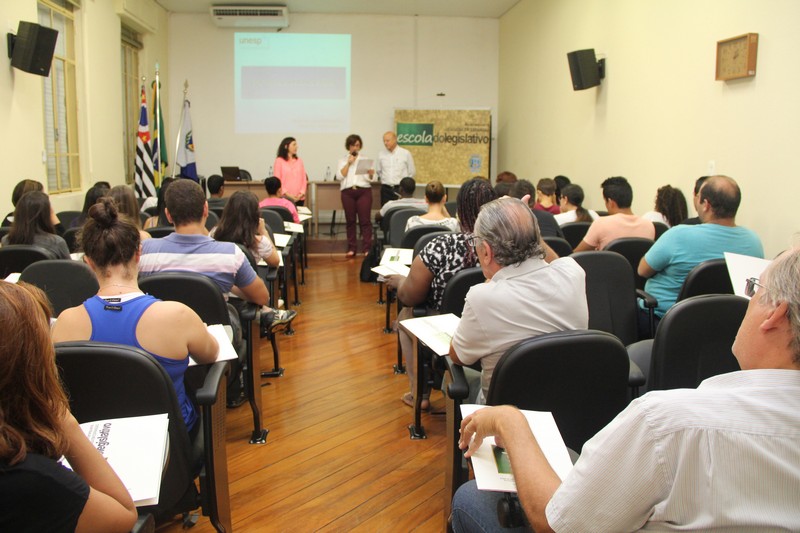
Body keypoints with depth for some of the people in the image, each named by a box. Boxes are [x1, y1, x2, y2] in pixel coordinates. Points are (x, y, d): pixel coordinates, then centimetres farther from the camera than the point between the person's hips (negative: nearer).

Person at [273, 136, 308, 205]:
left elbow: (304, 179, 10)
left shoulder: (299, 161, 12)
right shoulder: (279, 161, 2)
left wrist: (301, 193, -4)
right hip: (285, 198, -3)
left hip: (299, 198, 4)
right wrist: (287, 194, -12)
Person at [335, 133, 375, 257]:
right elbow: (339, 176, -1)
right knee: (350, 220, 2)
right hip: (348, 192, 1)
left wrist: (370, 174, -19)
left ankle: (367, 248, -8)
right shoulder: (343, 161, 14)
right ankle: (351, 248, 8)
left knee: (365, 220, -8)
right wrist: (348, 163, -6)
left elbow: (368, 179, 3)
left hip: (364, 191, -1)